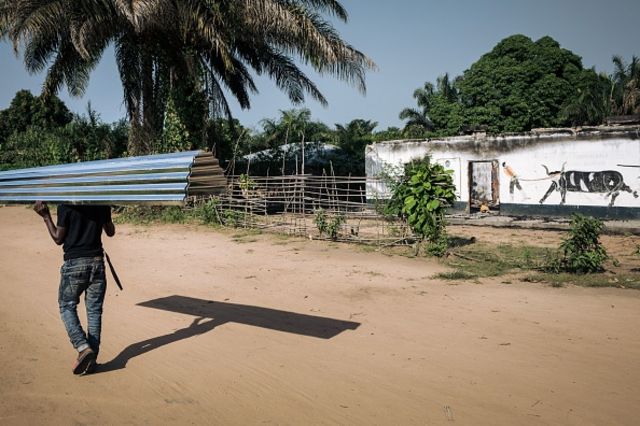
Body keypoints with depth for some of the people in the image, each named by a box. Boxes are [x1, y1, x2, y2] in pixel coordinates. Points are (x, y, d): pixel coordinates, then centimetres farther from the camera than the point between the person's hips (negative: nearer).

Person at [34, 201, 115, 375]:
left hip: (74, 263, -3)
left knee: (67, 307, 11)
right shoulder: (102, 203, 2)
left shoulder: (65, 205, -8)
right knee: (94, 311, 8)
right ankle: (92, 358, 9)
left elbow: (58, 239, -2)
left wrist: (46, 216, 7)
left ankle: (83, 348, -8)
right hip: (97, 262, 3)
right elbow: (111, 232, 15)